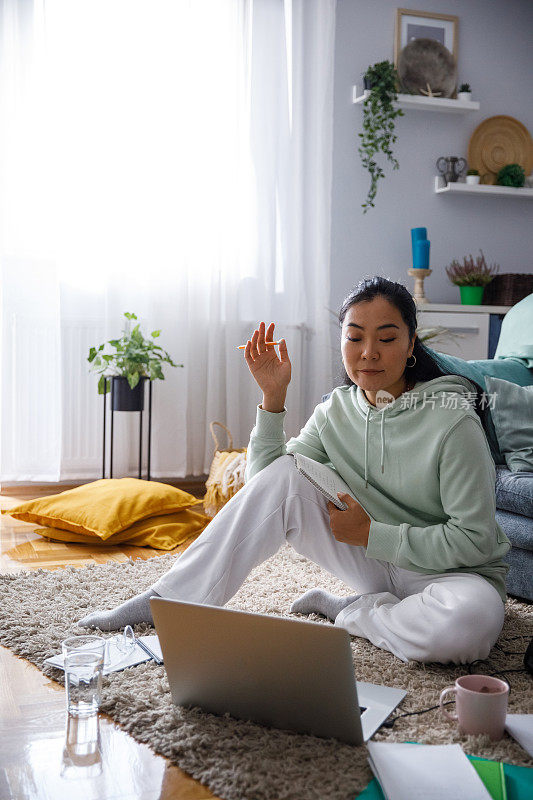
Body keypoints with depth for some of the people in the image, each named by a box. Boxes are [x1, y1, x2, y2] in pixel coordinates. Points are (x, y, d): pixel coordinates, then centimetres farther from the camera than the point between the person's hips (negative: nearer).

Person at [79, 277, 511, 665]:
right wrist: (273, 397, -13)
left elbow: (474, 540, -19)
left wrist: (370, 533, -20)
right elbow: (264, 482, -3)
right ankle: (170, 601, -13)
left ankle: (346, 611, -12)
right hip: (373, 559, 4)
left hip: (454, 571, -3)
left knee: (471, 622, -41)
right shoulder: (337, 411, -3)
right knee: (283, 474, -19)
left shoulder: (452, 420, -20)